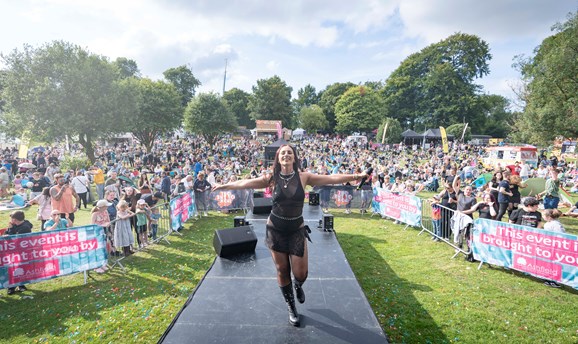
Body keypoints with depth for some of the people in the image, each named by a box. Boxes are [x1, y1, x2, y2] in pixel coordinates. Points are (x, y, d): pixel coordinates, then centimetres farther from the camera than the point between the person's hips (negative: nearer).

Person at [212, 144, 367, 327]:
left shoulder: (303, 176, -8)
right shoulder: (272, 178, -7)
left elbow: (332, 178, -10)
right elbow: (245, 183, -2)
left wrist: (356, 176, -13)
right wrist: (223, 186, 2)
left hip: (297, 229, 0)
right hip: (275, 229, 0)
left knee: (300, 273, -1)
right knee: (282, 270, 10)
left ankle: (298, 286, 40)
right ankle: (291, 308, 34)